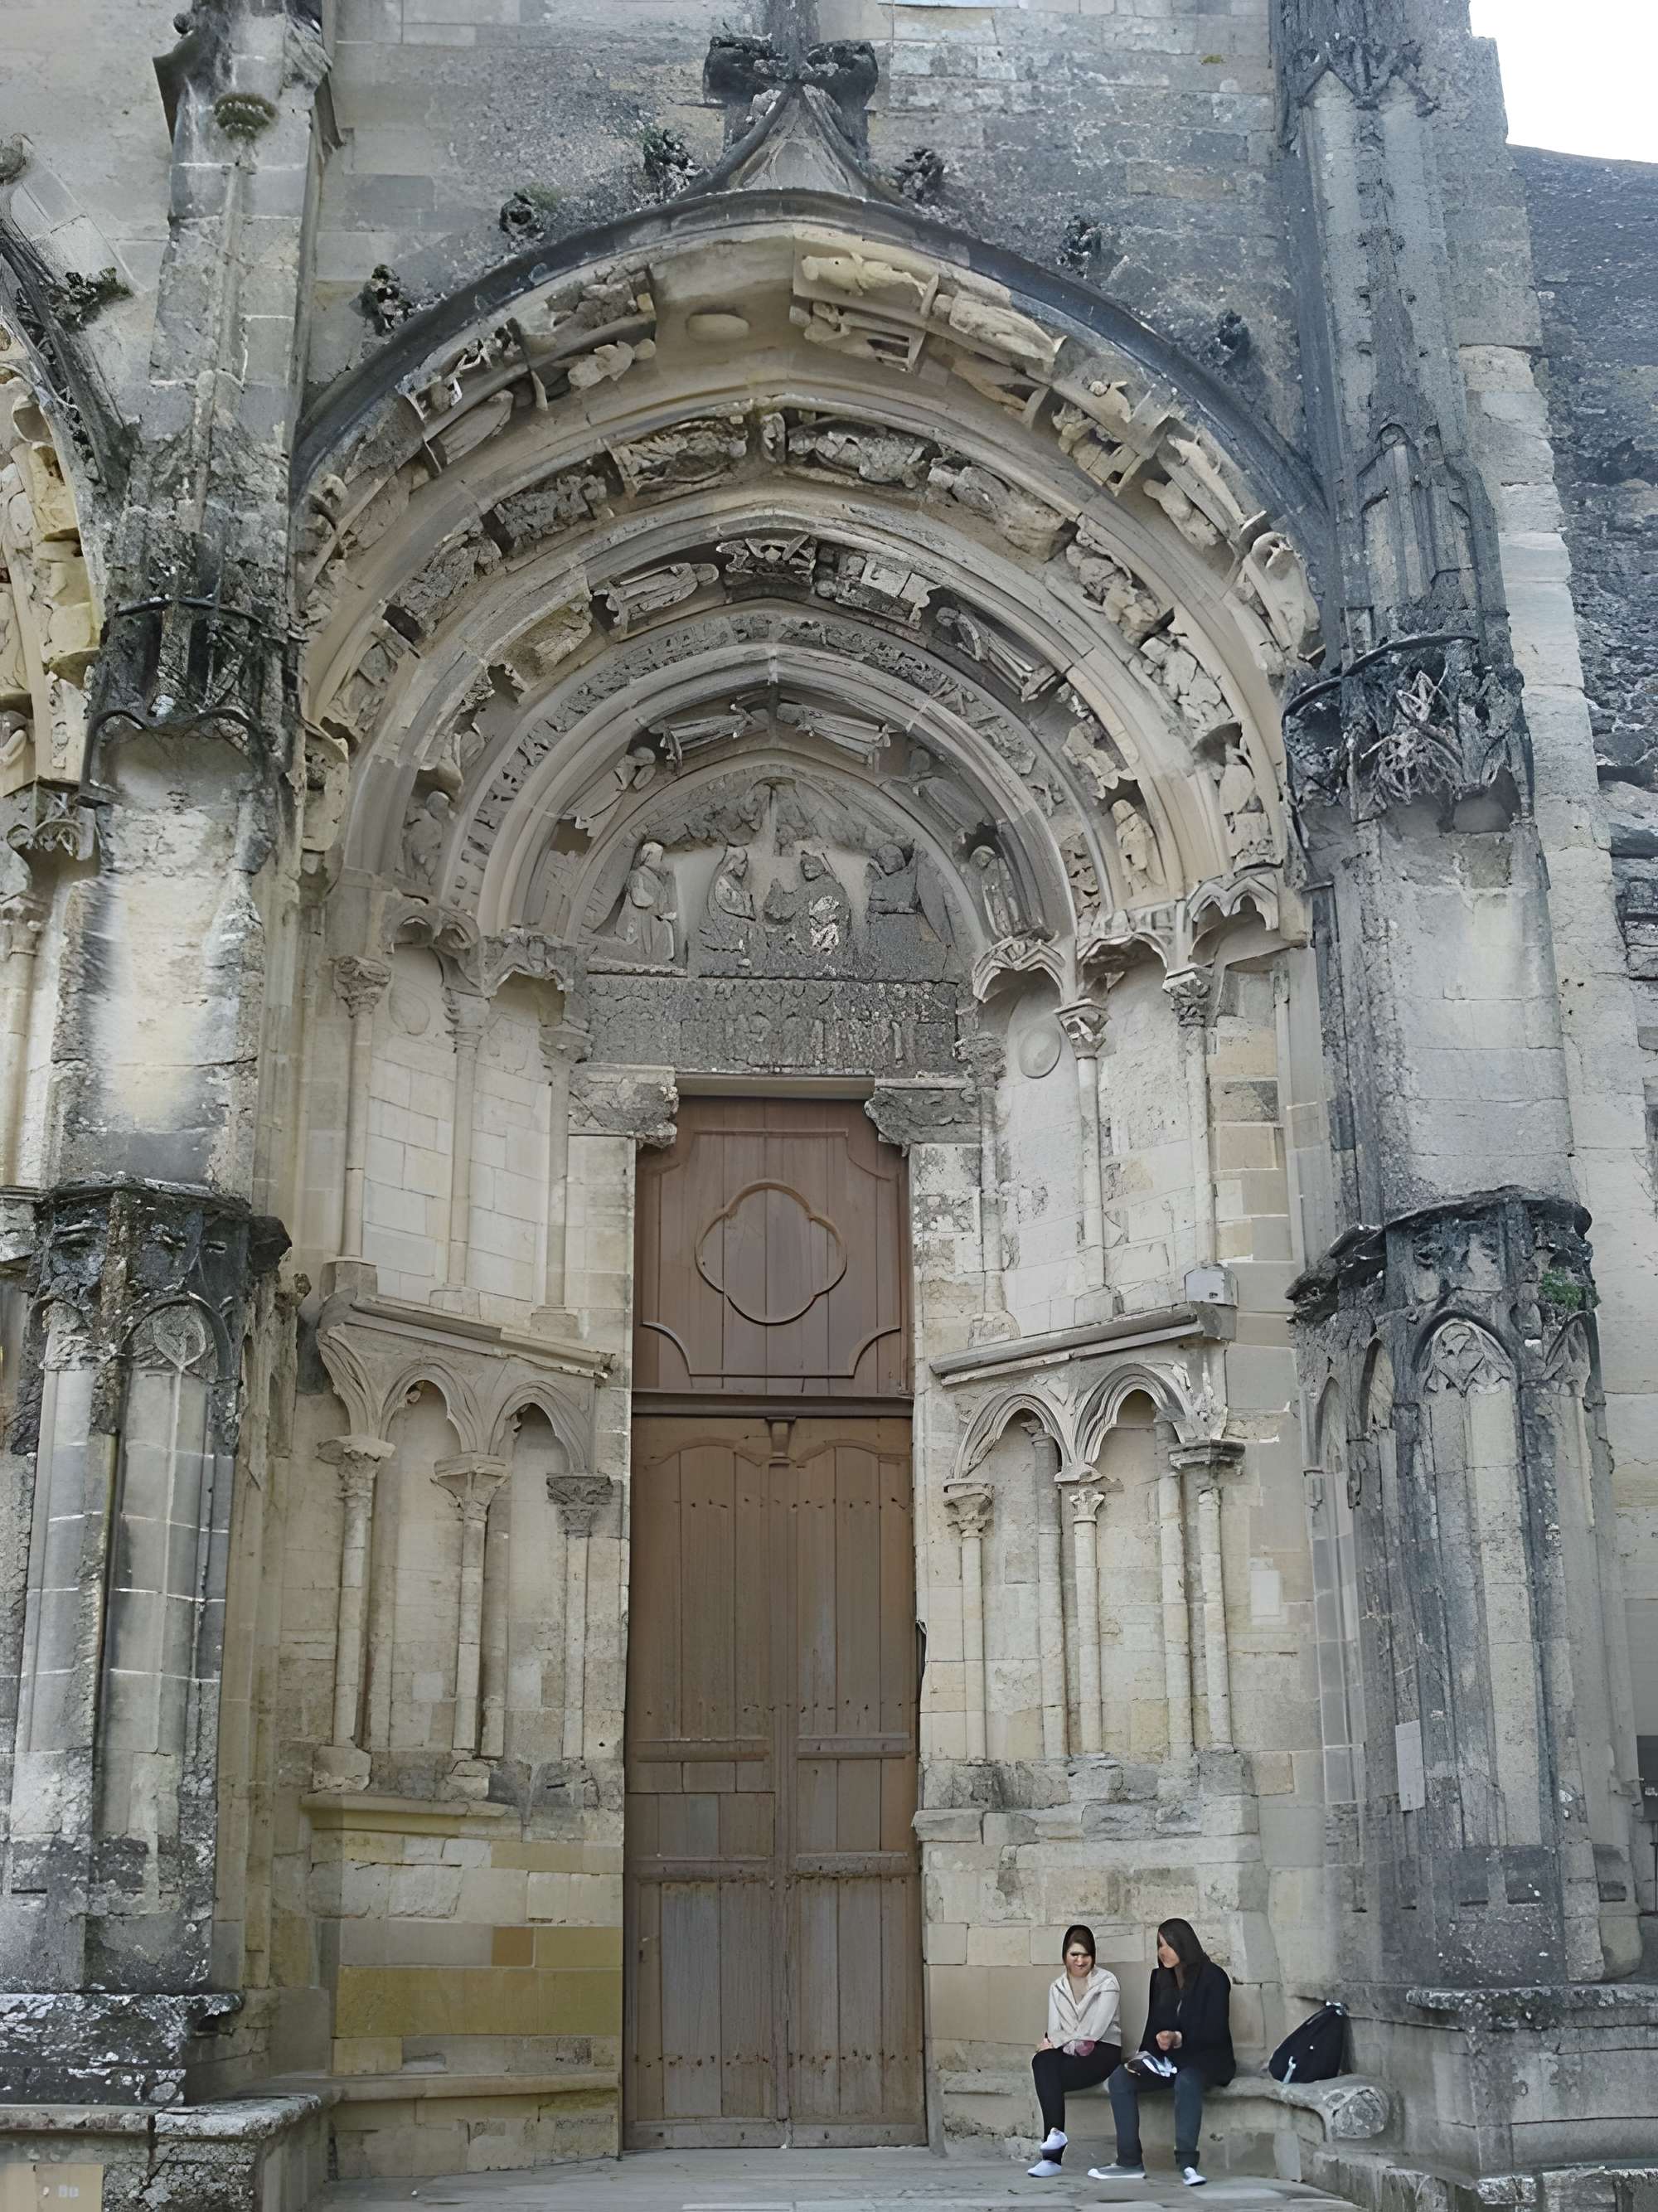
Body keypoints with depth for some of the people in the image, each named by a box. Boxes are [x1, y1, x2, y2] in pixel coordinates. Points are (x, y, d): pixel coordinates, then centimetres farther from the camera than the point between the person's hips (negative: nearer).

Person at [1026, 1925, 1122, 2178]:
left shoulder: (1107, 1982, 1)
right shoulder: (1058, 1988, 17)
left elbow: (1095, 2029, -9)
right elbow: (1054, 2031, 7)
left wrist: (1056, 2042, -9)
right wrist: (1075, 2045, -15)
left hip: (1102, 2051, -4)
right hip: (1067, 2053, 4)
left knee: (1045, 2074, -30)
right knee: (1043, 2061, -33)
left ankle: (1052, 2155, -31)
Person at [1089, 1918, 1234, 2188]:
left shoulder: (1212, 1978, -7)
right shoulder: (1161, 1978, 11)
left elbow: (1215, 2032, -13)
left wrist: (1179, 2039, -26)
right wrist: (1148, 2054, -4)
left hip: (1206, 2057, -6)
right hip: (1166, 2060, 6)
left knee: (1187, 2081, -39)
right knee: (1120, 2078, -18)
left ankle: (1187, 2164, -39)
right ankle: (1130, 2162, -18)